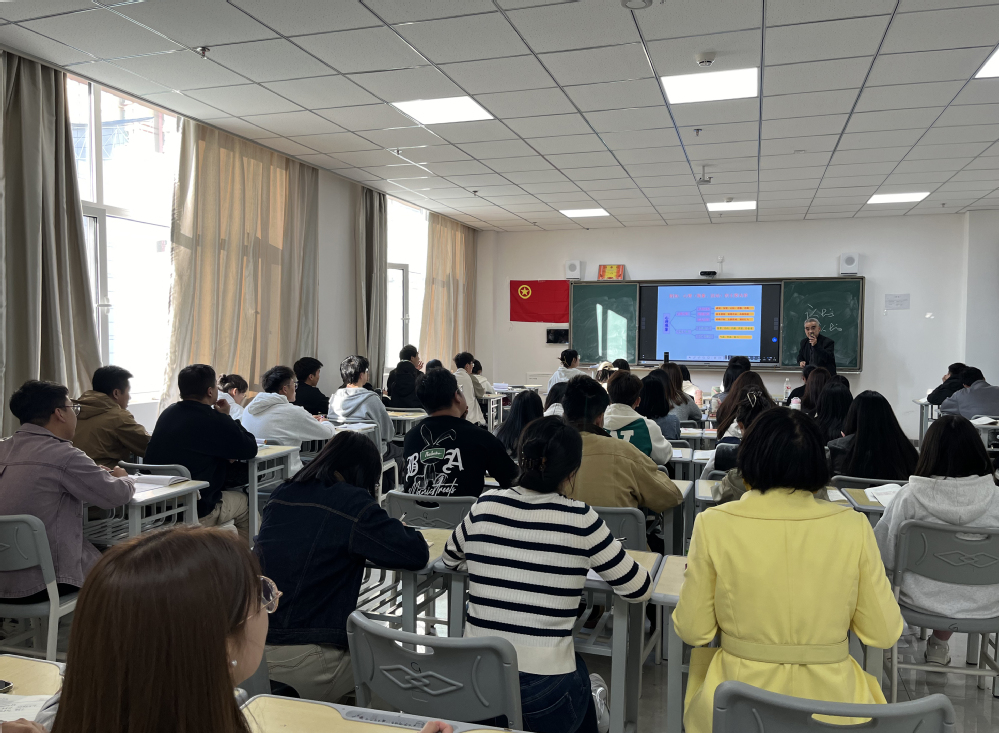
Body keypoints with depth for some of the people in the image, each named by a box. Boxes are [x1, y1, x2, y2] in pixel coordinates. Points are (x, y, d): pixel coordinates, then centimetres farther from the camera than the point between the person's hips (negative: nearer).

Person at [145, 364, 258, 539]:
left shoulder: (167, 414, 4)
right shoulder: (214, 421, -19)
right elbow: (250, 449, -8)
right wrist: (226, 417, 2)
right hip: (197, 513, -7)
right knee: (244, 502, 22)